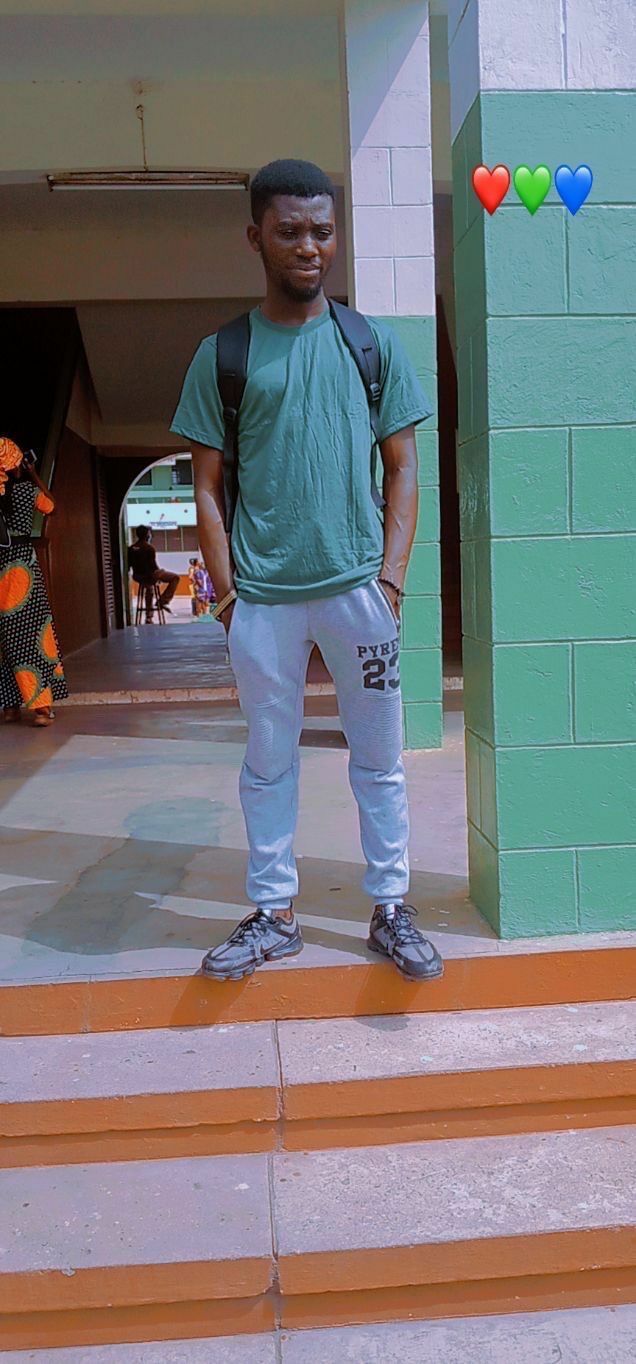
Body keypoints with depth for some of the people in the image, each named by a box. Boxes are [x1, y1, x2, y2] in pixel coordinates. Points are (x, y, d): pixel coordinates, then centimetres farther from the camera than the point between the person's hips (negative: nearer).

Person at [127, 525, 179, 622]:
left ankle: (149, 617, 41)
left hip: (138, 577, 7)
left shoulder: (131, 548, 0)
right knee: (175, 577, 7)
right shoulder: (150, 548, -18)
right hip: (150, 575, -7)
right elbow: (153, 565, -19)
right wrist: (159, 574, -1)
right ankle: (163, 601, -1)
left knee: (149, 588, 39)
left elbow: (128, 566, 4)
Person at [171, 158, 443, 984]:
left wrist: (391, 575, -4)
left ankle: (391, 909, 22)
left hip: (359, 588, 0)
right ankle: (273, 915, 24)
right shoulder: (222, 354, 5)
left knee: (379, 759, 8)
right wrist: (225, 588, -3)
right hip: (262, 598, 0)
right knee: (268, 761, 10)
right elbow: (208, 484, 6)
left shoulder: (372, 343, 6)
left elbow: (403, 467, 6)